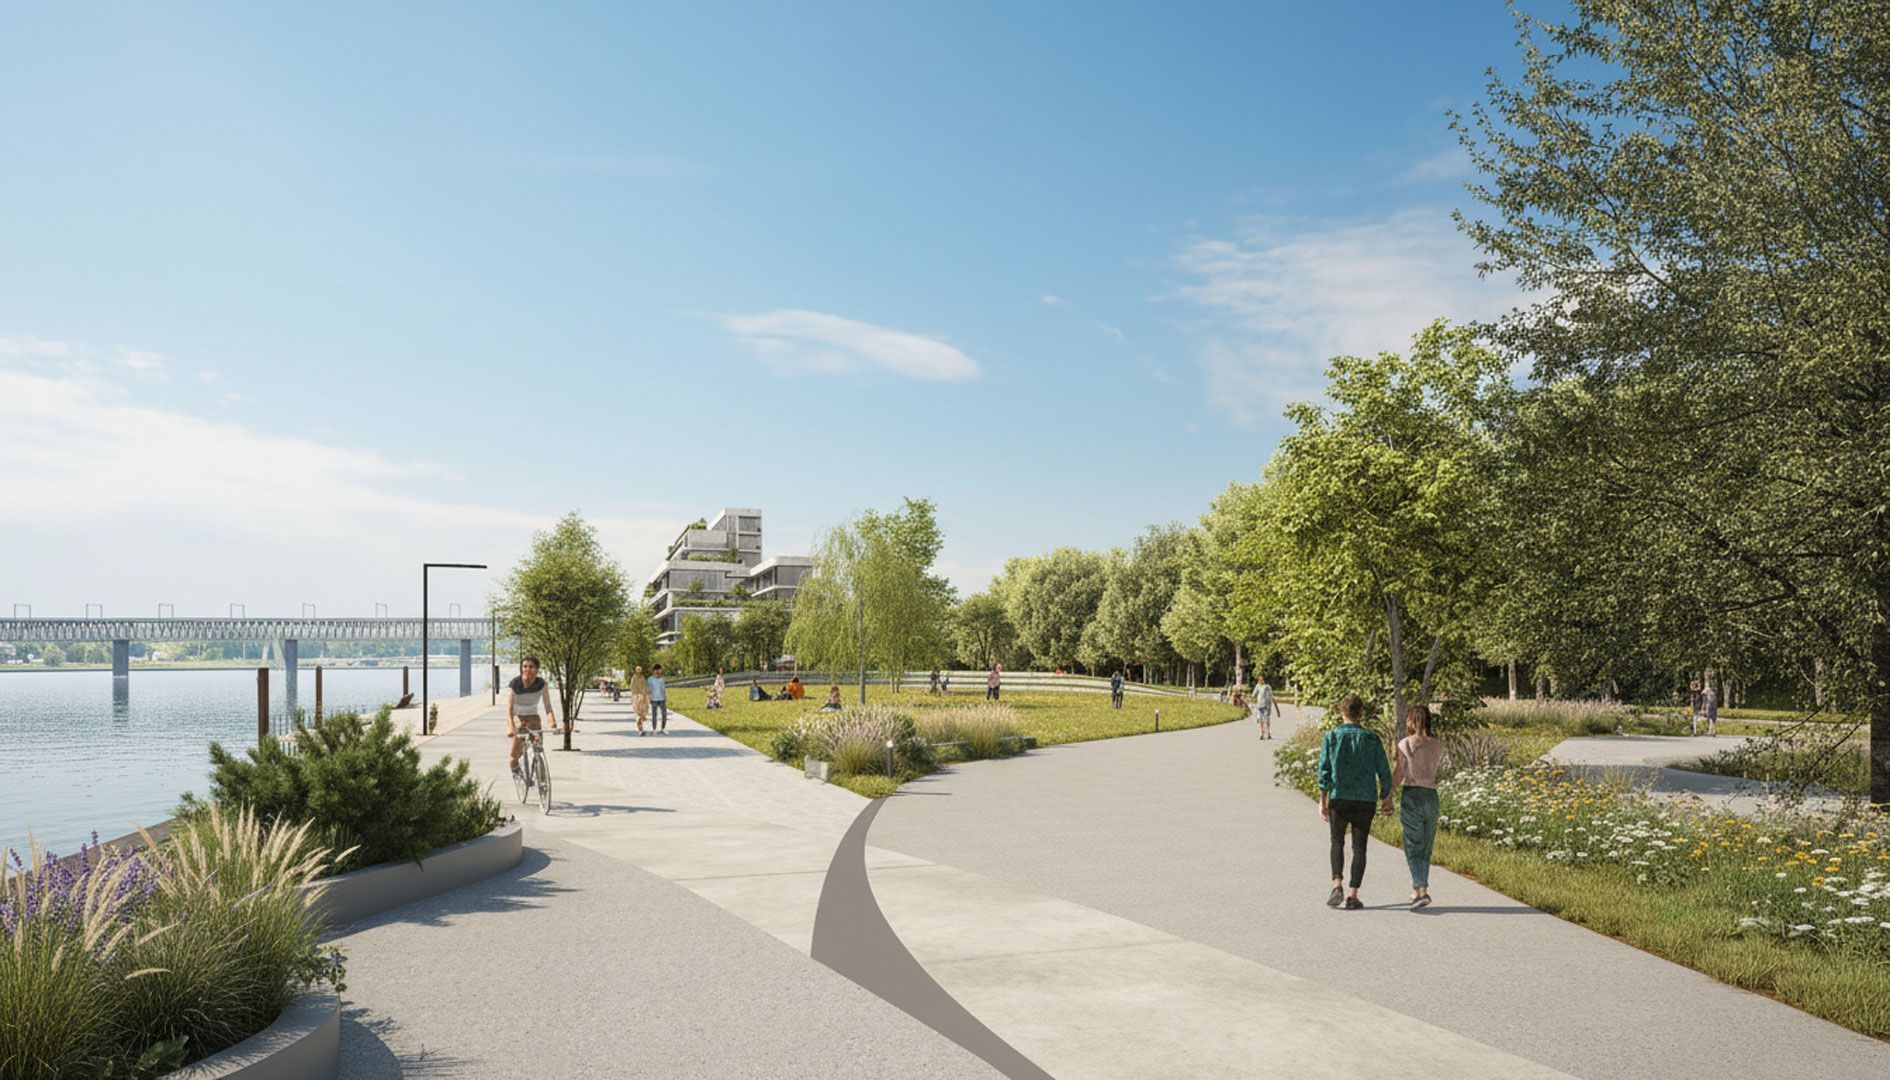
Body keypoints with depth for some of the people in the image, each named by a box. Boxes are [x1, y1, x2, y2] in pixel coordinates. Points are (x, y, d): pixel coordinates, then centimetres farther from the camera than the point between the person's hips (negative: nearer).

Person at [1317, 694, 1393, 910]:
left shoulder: (1331, 736, -2)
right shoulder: (1372, 739, -1)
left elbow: (1324, 770, -4)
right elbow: (1384, 772, 0)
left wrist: (1322, 801, 0)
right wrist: (1387, 799, 12)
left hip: (1339, 798, 0)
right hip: (1366, 800, 0)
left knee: (1337, 842, 14)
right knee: (1359, 847, 8)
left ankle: (1337, 886, -5)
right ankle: (1353, 895, 5)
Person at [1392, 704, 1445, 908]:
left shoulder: (1405, 743, -6)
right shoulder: (1438, 745, 5)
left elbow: (1398, 775, -4)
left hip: (1412, 795, -4)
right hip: (1432, 796, 4)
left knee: (1413, 847, -2)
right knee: (1426, 847, 15)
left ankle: (1422, 891, -14)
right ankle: (1419, 889, 22)